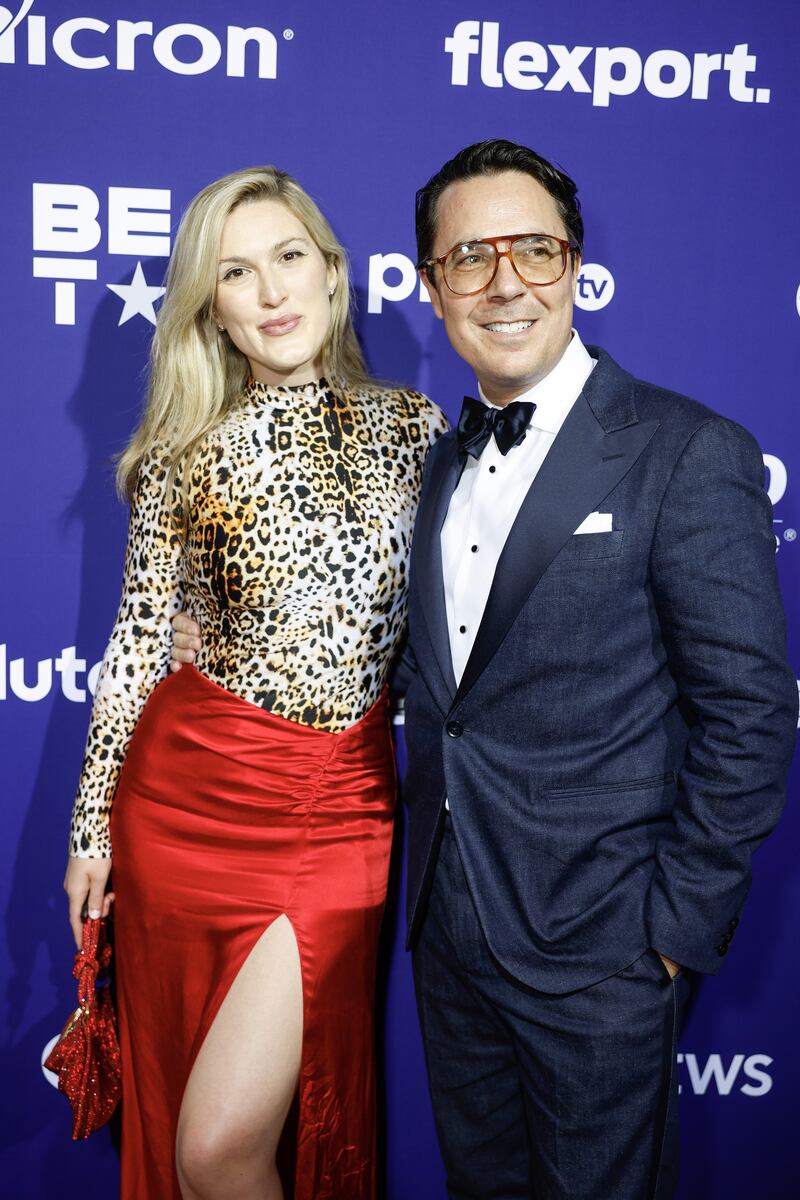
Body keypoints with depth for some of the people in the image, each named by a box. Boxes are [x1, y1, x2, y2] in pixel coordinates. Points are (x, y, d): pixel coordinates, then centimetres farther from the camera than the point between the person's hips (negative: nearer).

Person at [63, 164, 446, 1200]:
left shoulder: (413, 427, 4)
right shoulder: (186, 455, 0)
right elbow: (138, 643, 2)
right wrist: (92, 826, 5)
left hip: (343, 805, 0)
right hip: (191, 792, 1)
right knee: (180, 1117, 15)